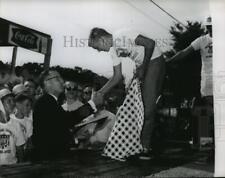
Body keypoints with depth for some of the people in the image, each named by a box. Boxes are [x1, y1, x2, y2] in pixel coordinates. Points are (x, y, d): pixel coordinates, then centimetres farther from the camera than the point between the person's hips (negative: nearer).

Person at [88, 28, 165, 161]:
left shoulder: (123, 35, -19)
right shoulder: (113, 51, 7)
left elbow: (150, 43, -23)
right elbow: (117, 76, 10)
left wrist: (142, 68, -19)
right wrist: (101, 93, 6)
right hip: (141, 67, 9)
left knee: (147, 107, -10)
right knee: (133, 106, 4)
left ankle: (146, 147, -4)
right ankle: (133, 145, 9)